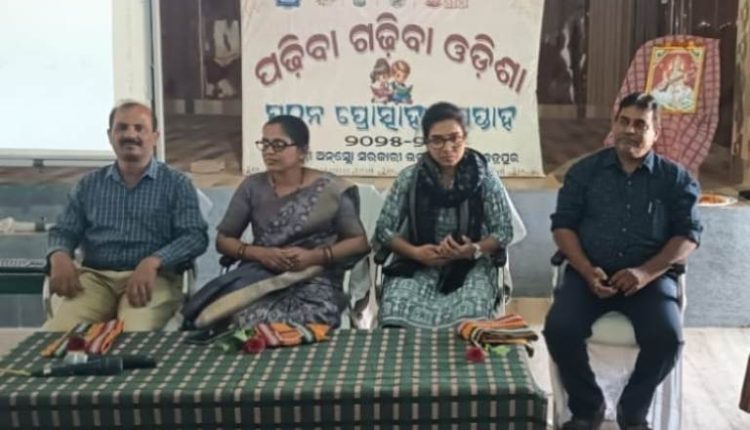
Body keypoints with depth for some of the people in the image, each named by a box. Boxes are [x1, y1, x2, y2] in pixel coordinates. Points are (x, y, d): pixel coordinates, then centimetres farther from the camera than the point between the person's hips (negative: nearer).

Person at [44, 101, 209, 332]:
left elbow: (195, 236, -3)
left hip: (153, 278, -2)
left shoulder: (176, 183, 8)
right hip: (95, 277, 3)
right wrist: (60, 256, -8)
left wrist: (153, 262, -21)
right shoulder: (89, 184, 18)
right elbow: (63, 231, 18)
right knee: (55, 334, -26)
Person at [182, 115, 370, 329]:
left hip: (315, 281, -1)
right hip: (260, 276, 2)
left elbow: (359, 242, 3)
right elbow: (223, 240, 11)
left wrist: (314, 256, -13)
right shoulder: (252, 186, 9)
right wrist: (259, 253, -9)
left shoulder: (330, 189, 3)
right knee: (257, 322, -32)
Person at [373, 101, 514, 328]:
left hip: (470, 265, 0)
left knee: (471, 310, -33)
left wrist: (474, 250, -19)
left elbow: (503, 231, 0)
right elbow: (384, 229, 2)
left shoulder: (484, 177, -2)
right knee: (397, 309, -31)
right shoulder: (409, 177, 0)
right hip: (417, 265, 0)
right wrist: (415, 252, -16)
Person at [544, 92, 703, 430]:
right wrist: (587, 271, -13)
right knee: (559, 328, -26)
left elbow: (688, 235, 0)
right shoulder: (585, 171, 9)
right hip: (589, 273, 1)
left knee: (667, 336, -27)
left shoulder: (675, 178, 7)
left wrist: (646, 272, -16)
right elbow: (563, 224, 5)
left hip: (649, 276, 0)